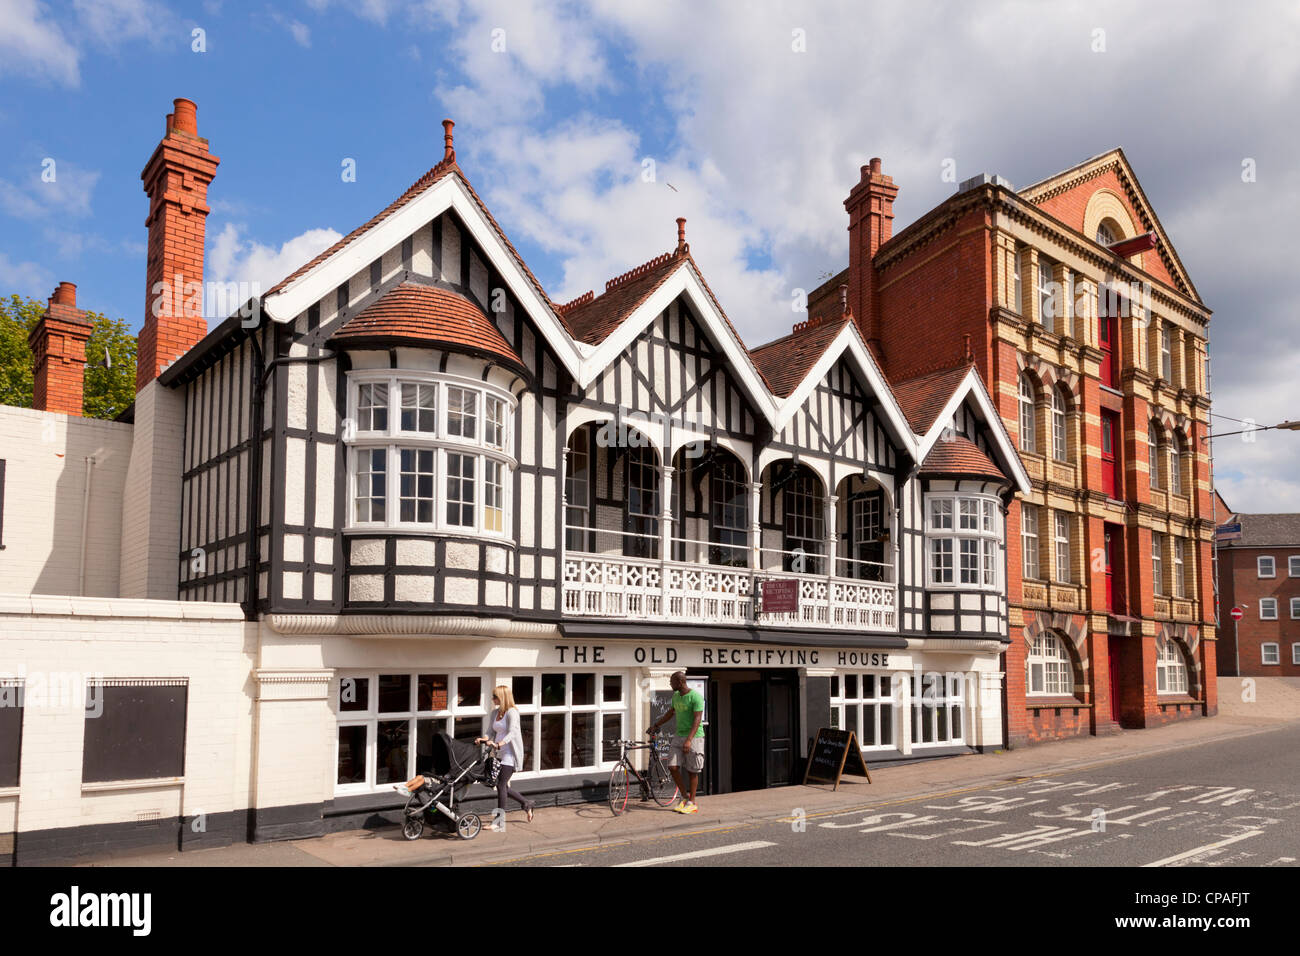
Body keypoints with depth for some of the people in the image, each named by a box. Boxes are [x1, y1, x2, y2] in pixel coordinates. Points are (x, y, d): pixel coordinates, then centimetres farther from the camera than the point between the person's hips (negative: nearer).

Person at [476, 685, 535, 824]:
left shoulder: (512, 712, -12)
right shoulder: (495, 713, 13)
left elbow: (512, 733, -23)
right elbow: (493, 733, 15)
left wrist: (499, 744, -38)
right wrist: (484, 739, -6)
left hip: (510, 753, -9)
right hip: (500, 754, 9)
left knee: (501, 785, -11)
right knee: (502, 786, 11)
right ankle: (526, 803, 30)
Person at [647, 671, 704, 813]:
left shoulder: (696, 697, -15)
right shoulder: (676, 696, 9)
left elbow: (697, 719, -20)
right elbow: (671, 712, 26)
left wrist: (689, 740, -29)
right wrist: (656, 725, 30)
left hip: (694, 737, -7)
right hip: (678, 736, 7)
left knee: (692, 771, 0)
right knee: (673, 767, -2)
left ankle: (692, 803, 11)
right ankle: (685, 797, 13)